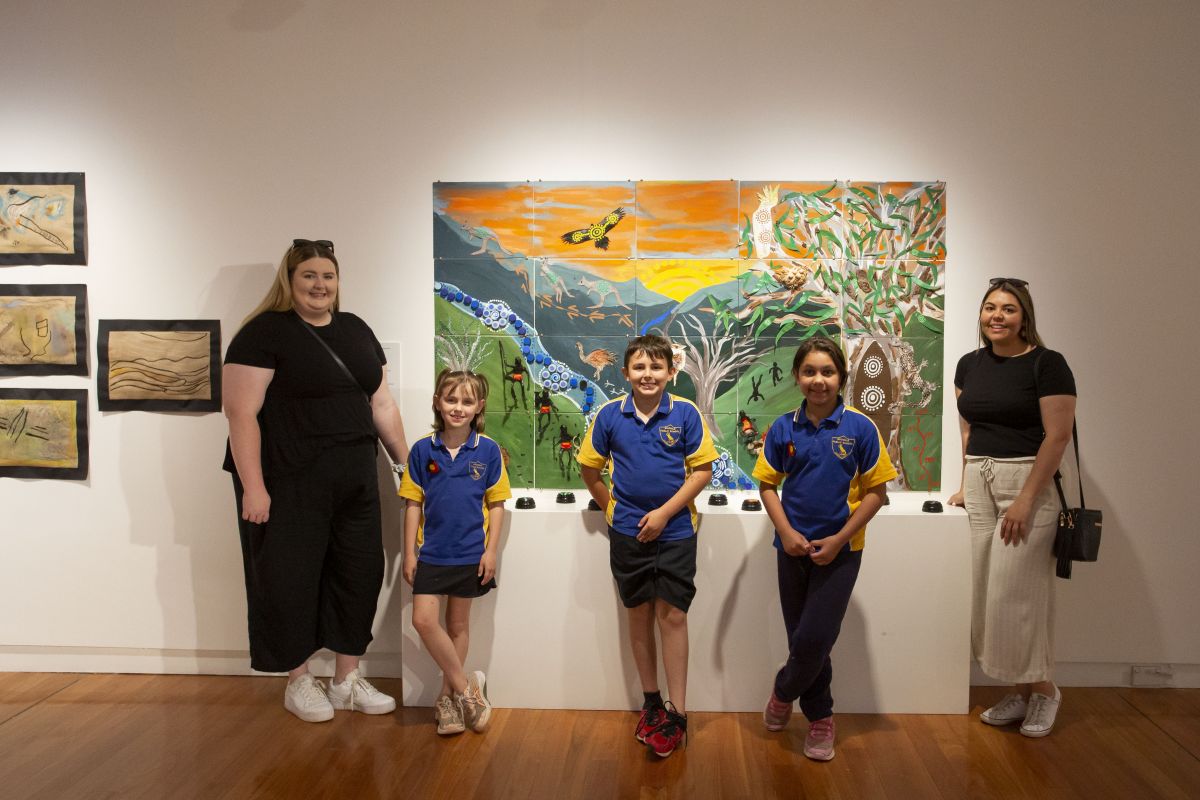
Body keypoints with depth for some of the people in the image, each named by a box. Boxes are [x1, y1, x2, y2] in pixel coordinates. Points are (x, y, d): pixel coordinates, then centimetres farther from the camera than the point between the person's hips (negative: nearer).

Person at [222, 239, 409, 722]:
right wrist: (252, 486, -18)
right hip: (290, 484, -6)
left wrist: (407, 463, 14)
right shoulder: (264, 333, -6)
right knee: (290, 578, 4)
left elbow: (381, 404, 16)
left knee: (360, 574, 9)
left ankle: (347, 681, 25)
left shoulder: (356, 331, 13)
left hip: (355, 481, 6)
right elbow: (241, 411, -12)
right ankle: (298, 682, 23)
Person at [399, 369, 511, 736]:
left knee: (458, 624, 10)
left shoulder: (487, 450, -6)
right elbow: (413, 504, 1)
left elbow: (496, 504, -2)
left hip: (470, 554, -1)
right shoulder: (423, 449, -3)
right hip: (432, 552, 1)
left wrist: (491, 551, -7)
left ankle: (447, 697, 26)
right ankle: (467, 687, 9)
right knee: (423, 620, -7)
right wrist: (409, 553, -1)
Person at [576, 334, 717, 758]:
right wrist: (612, 507, 6)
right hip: (627, 532, 2)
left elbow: (702, 469, -7)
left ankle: (677, 713, 9)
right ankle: (651, 701, 27)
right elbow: (589, 468, 8)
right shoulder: (609, 415, -2)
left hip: (676, 530, -2)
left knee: (672, 616, -1)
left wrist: (665, 512, -12)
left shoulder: (686, 413, -7)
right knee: (639, 615, 11)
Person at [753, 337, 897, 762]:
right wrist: (786, 531, -9)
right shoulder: (783, 428, -1)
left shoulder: (860, 427, -8)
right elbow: (768, 484, 5)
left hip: (839, 549, -2)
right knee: (802, 639, 12)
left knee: (814, 640, -5)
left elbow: (876, 491, -6)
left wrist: (839, 539, -13)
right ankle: (820, 717, 33)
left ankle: (783, 693, 25)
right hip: (793, 547, 3)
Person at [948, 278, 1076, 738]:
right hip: (980, 482, 6)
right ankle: (1020, 690, 20)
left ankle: (1043, 689, 16)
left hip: (1027, 482, -6)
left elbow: (1057, 436, -13)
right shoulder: (970, 365, 10)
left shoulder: (1046, 364, -8)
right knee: (989, 592, 7)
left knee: (1018, 591, -4)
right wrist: (966, 484, 10)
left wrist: (1026, 499, -18)